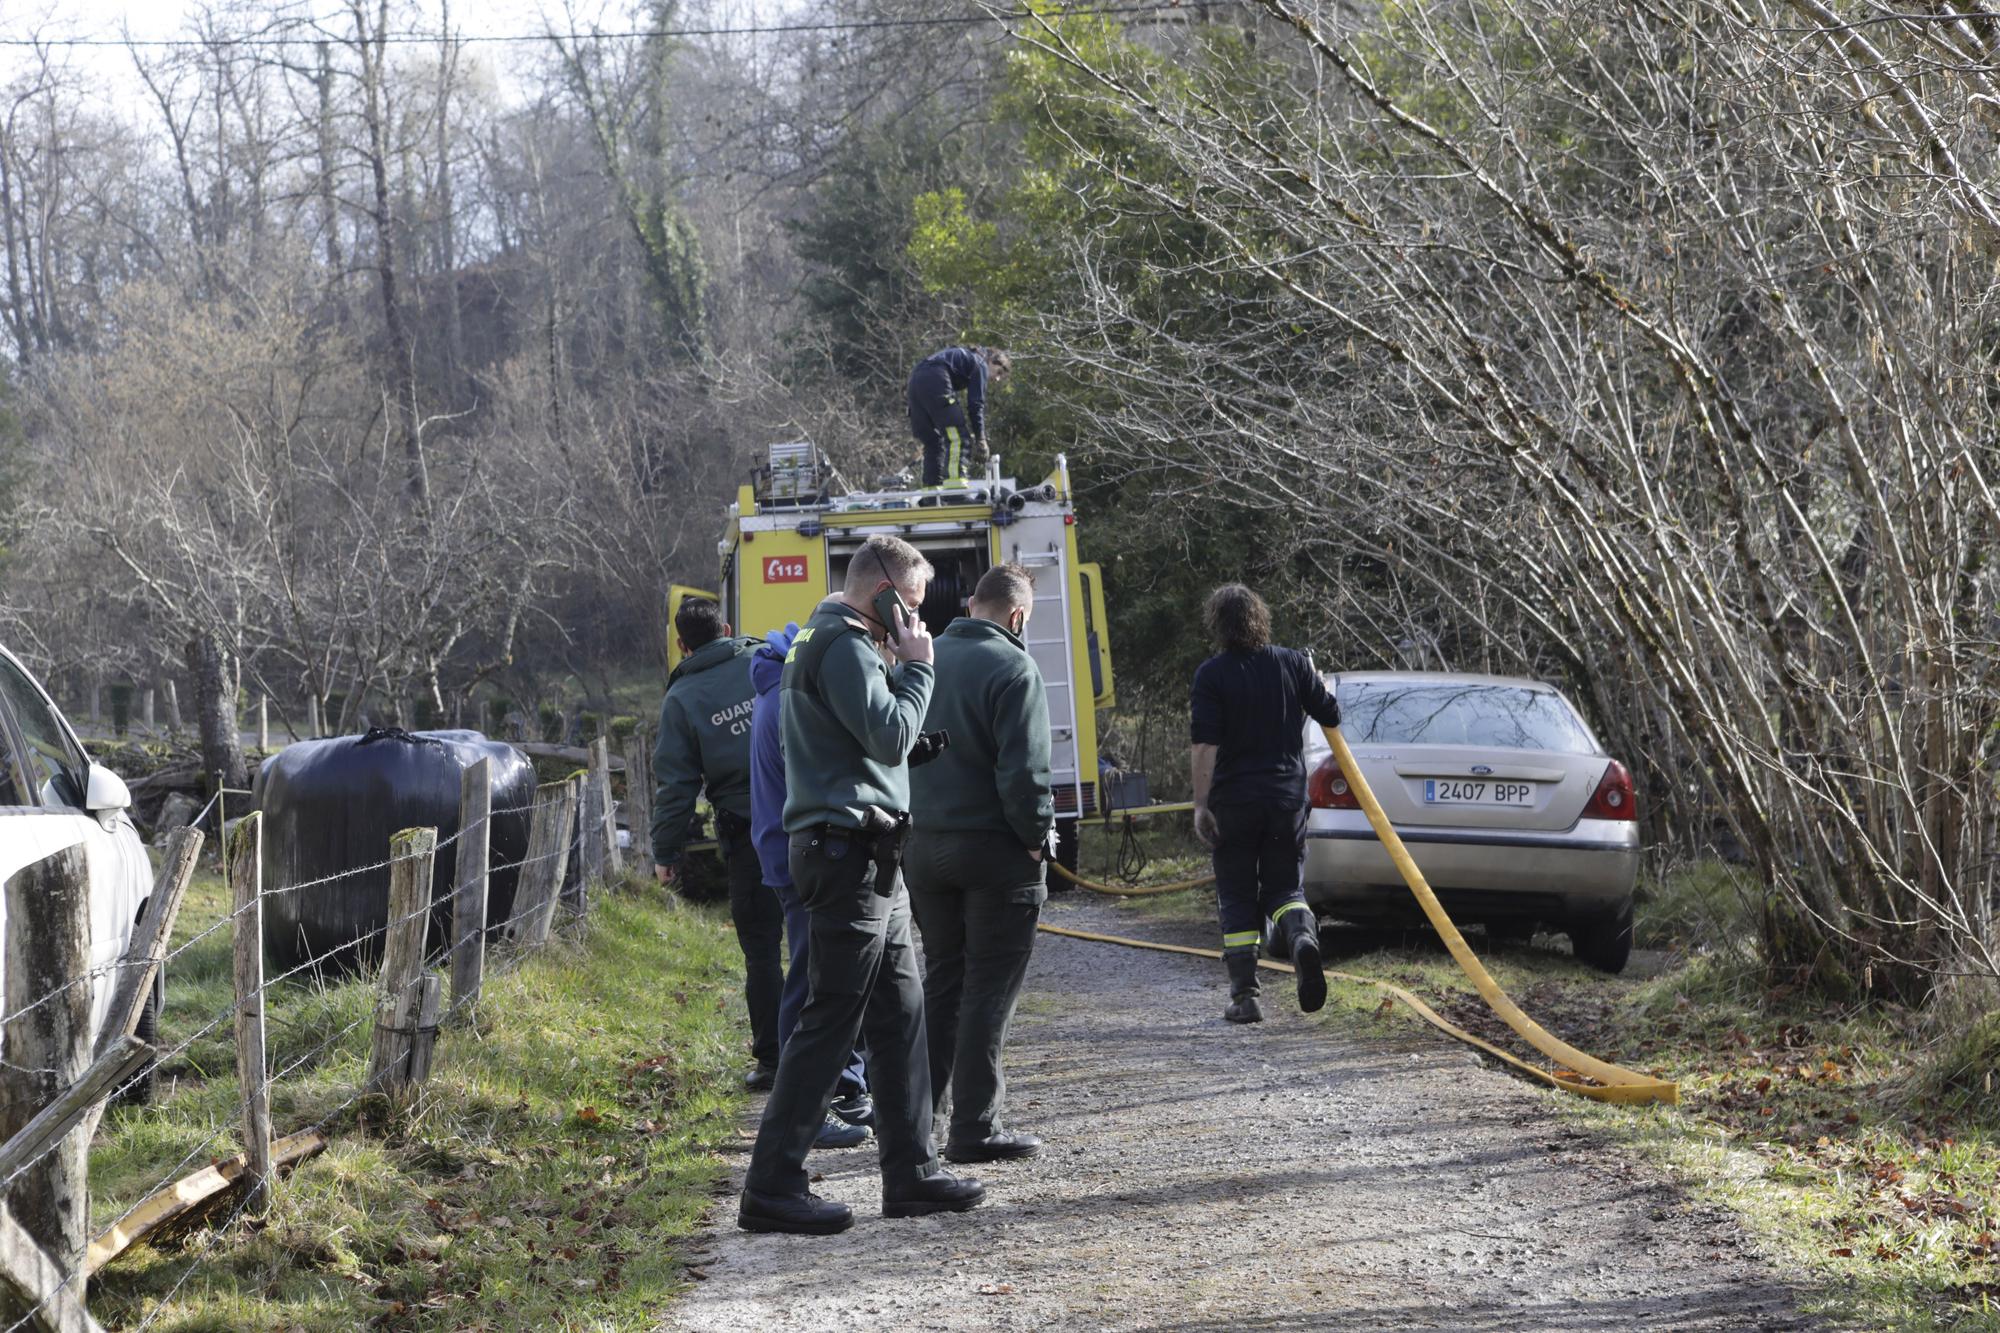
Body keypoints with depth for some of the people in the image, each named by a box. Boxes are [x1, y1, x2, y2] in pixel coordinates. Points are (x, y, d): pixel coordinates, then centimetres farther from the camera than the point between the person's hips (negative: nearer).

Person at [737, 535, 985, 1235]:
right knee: (832, 1018, -9)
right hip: (849, 854, -11)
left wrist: (903, 664, 11)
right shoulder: (844, 645, -13)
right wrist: (916, 666, -8)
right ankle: (771, 1186, -8)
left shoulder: (831, 640, 20)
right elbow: (891, 737, -20)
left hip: (869, 861, 11)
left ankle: (911, 1173, 17)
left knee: (901, 1013, 12)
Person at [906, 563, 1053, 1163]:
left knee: (941, 980, 17)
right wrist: (1037, 836, -6)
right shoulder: (1012, 669, -13)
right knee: (989, 989, 0)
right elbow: (1023, 772, -19)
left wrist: (914, 824, 16)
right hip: (992, 845, -6)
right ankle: (974, 1128, 0)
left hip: (922, 845, 6)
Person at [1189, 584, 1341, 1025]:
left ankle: (1244, 995, 2)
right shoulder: (1292, 663, 2)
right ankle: (1302, 936, -22)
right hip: (1287, 797, 3)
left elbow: (1205, 744, -13)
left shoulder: (1212, 674, -7)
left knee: (1237, 897, 7)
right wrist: (1318, 687, 29)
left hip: (1233, 799, -2)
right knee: (1283, 885, 12)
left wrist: (1200, 804, -10)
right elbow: (1331, 716, 8)